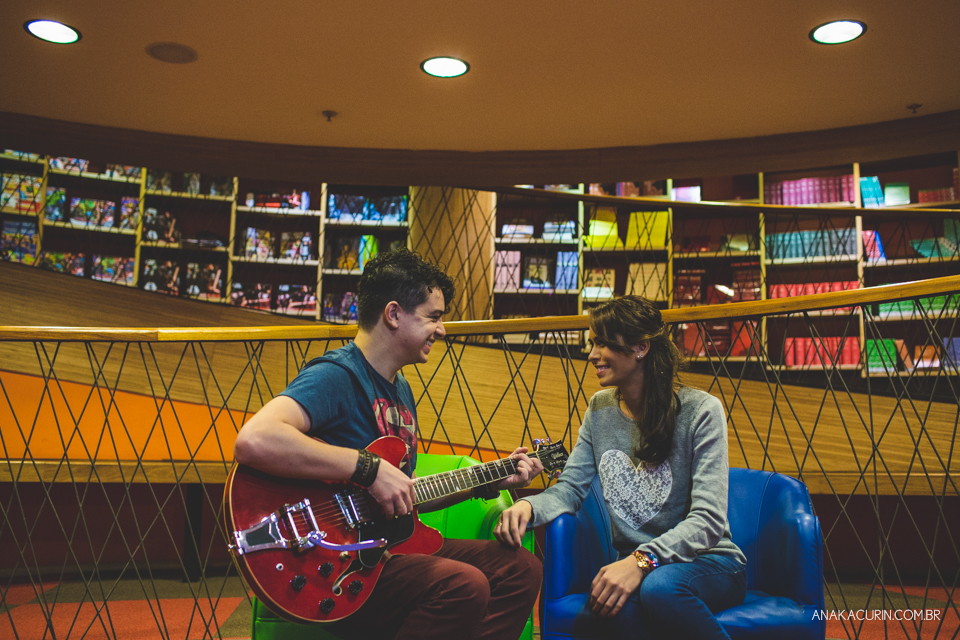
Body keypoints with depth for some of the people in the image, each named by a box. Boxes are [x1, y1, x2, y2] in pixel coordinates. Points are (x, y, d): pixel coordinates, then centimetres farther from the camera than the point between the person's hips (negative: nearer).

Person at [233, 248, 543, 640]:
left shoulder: (401, 390, 16)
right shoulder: (335, 376, -16)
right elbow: (253, 441, -35)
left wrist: (490, 481, 14)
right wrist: (369, 468, -29)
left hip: (391, 547, 9)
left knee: (521, 569, 1)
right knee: (463, 586, -29)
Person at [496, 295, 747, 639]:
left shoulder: (701, 410, -10)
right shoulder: (599, 409, 7)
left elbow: (708, 519, -17)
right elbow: (571, 486, 5)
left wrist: (644, 560, -32)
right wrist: (528, 505, -18)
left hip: (708, 561, -2)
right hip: (633, 562, 2)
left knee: (658, 587, -37)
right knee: (609, 604, -34)